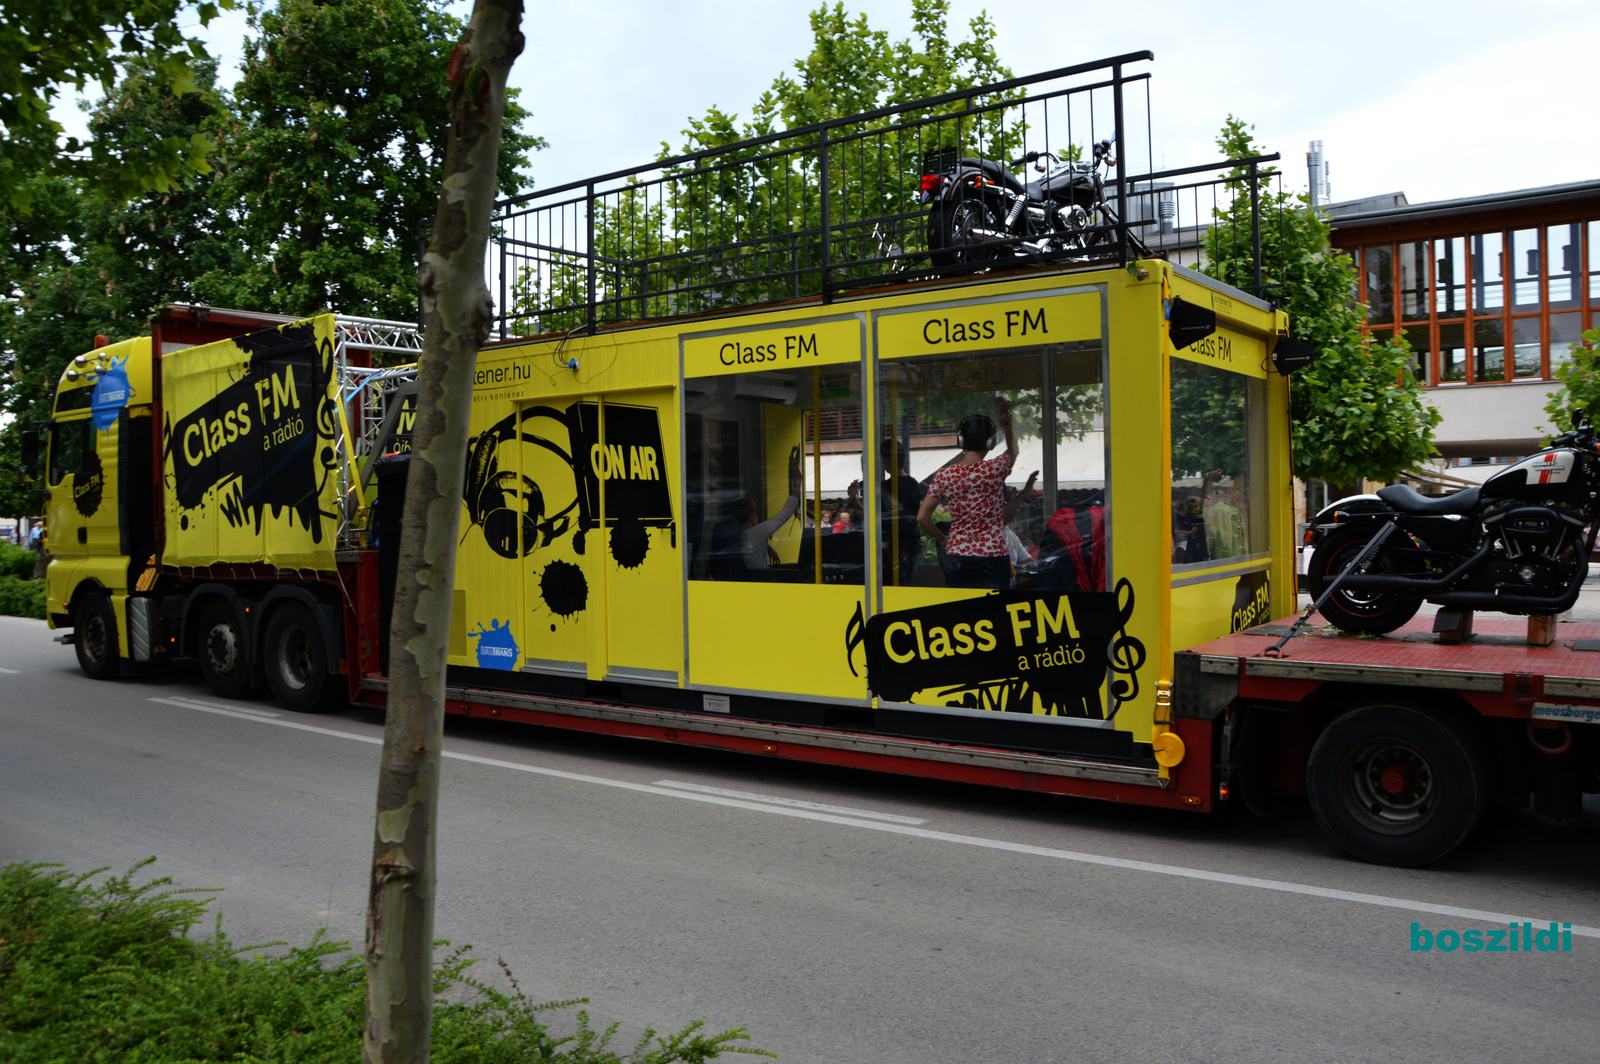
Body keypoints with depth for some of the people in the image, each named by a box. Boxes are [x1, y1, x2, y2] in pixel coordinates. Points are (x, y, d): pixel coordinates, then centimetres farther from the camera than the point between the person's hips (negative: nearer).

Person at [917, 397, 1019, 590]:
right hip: (993, 558, -2)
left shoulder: (944, 476, 0)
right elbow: (1012, 450, 19)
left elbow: (922, 517, 1)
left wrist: (943, 539, 14)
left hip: (956, 559, 2)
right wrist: (1006, 423, 22)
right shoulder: (996, 469, -5)